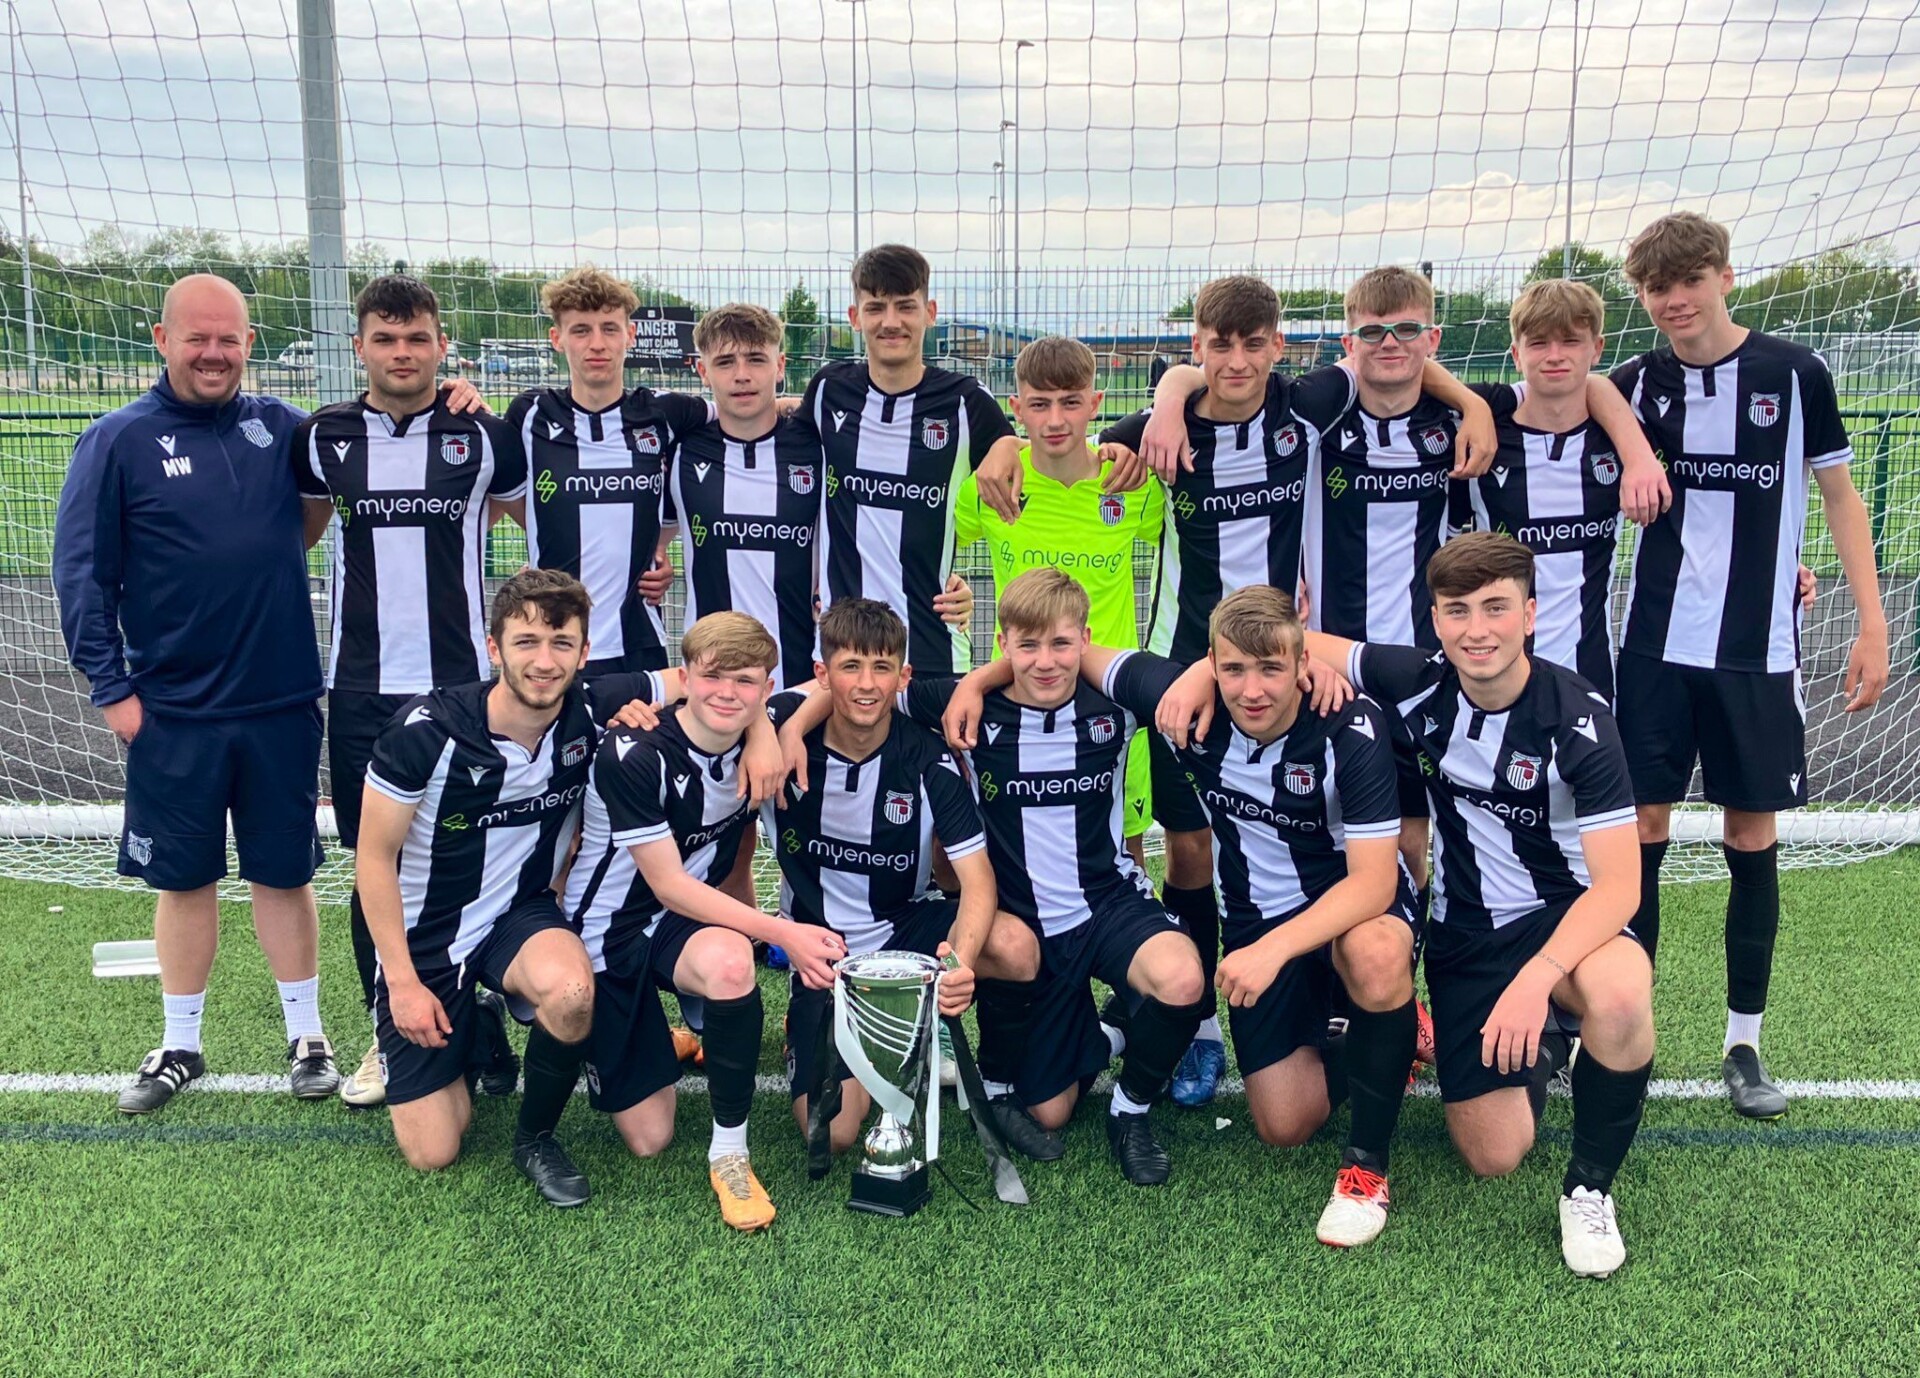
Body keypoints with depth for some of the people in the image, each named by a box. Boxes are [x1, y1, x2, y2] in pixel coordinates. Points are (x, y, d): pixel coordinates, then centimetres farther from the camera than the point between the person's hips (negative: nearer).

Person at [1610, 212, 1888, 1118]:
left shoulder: (1793, 373, -2)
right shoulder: (1634, 384, 1)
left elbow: (1839, 497, 4)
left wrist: (1871, 624, -1)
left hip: (1758, 650, -1)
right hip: (1656, 646, 1)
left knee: (1752, 836, 5)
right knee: (1641, 827, 3)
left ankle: (1744, 1042, 17)